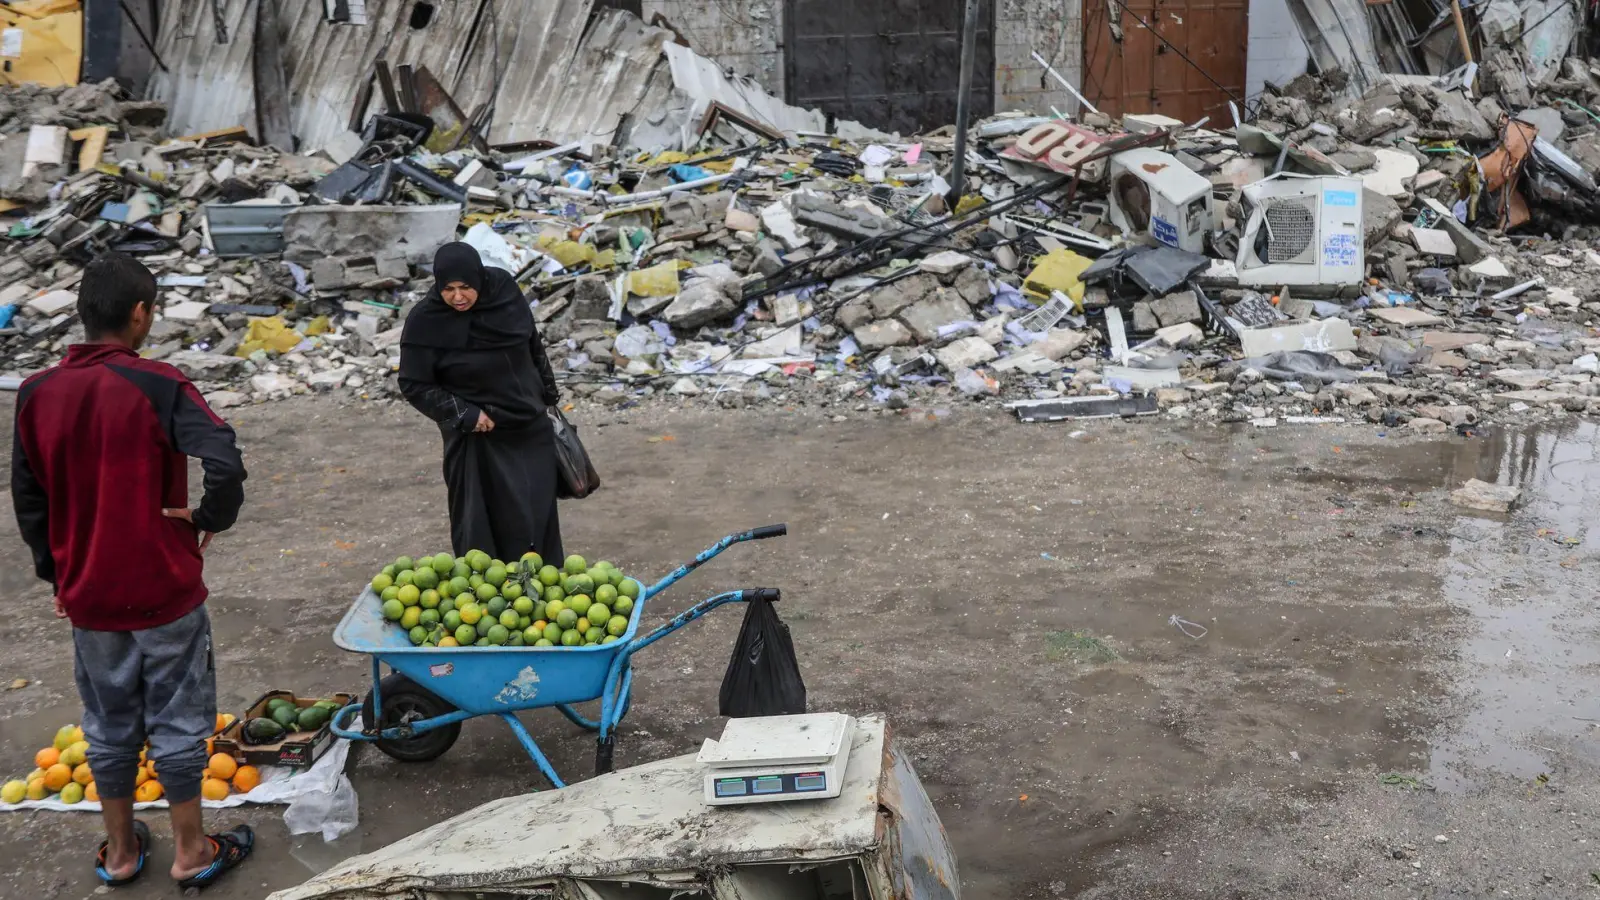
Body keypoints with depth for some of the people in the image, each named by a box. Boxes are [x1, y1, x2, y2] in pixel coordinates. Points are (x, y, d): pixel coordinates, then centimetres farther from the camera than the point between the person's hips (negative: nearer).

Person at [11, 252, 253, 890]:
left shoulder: (36, 394, -2)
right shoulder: (157, 386, -17)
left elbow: (27, 501, 8)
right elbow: (225, 465, -30)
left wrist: (56, 576, 19)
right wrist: (210, 519, -11)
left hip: (88, 595, 4)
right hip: (165, 591, -4)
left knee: (109, 725, 18)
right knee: (178, 721, 9)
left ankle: (120, 850, 32)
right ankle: (191, 852, 22)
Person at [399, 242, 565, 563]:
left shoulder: (504, 289, -7)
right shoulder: (425, 321, -17)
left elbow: (533, 345, 8)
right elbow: (413, 385, -10)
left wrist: (549, 395, 16)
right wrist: (464, 414, -18)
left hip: (531, 428, 4)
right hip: (479, 439, -4)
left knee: (539, 516, 10)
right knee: (484, 525, -3)